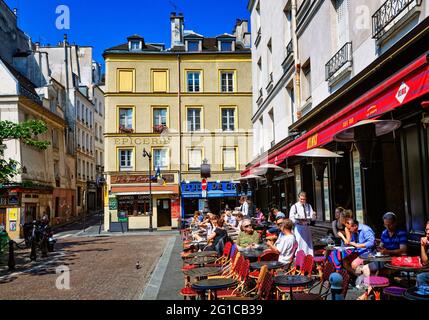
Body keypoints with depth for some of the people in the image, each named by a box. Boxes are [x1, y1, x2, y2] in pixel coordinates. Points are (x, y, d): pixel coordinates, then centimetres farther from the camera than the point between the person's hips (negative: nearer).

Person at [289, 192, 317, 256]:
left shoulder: (309, 206, 10)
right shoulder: (294, 206, -2)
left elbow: (313, 218, 6)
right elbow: (291, 218, -7)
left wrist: (313, 215, -18)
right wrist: (299, 221, -23)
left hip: (307, 227, 4)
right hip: (298, 227, -4)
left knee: (308, 243, 9)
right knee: (299, 243, -6)